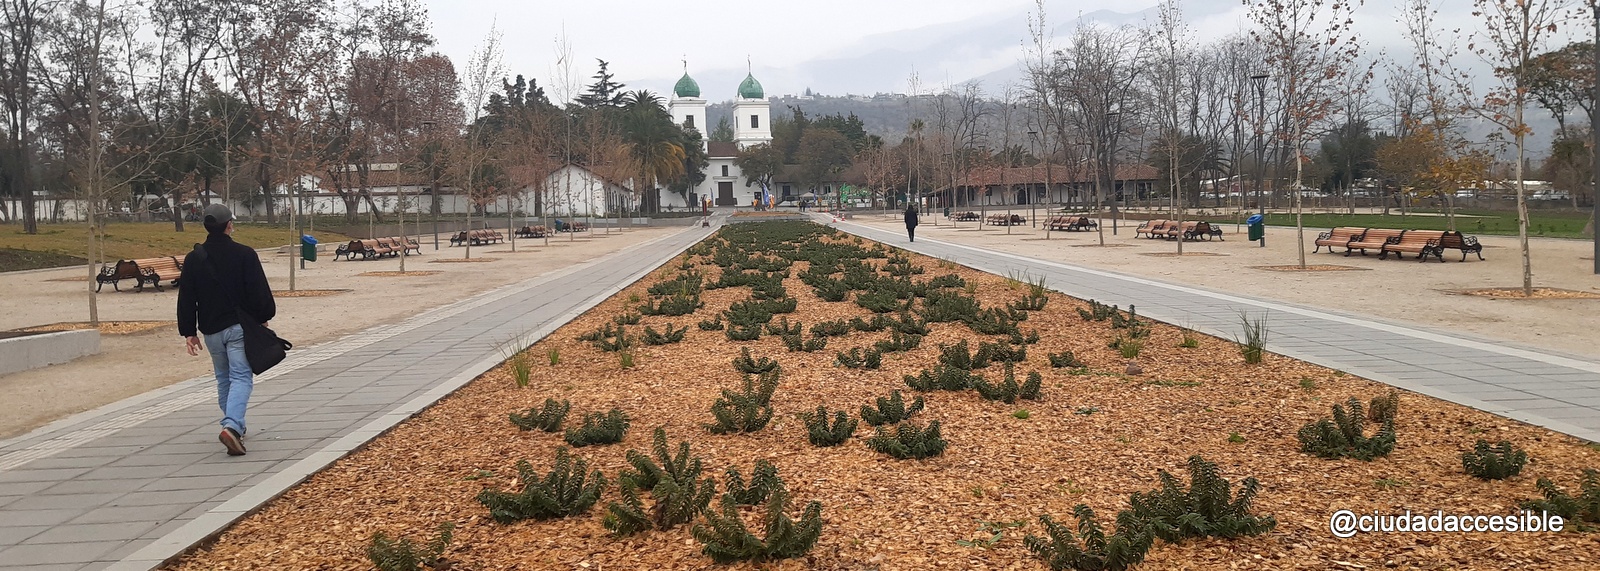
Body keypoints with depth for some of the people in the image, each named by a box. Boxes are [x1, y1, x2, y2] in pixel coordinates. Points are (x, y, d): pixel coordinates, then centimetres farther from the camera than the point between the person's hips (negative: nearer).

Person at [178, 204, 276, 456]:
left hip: (211, 330, 4)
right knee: (241, 378, -5)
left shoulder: (193, 259, 3)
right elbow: (259, 291, -8)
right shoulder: (245, 254, -8)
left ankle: (235, 427, 24)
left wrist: (188, 332, 9)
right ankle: (232, 426, -24)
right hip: (239, 327, -4)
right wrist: (263, 317, 6)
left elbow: (186, 298, 4)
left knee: (223, 379, 19)